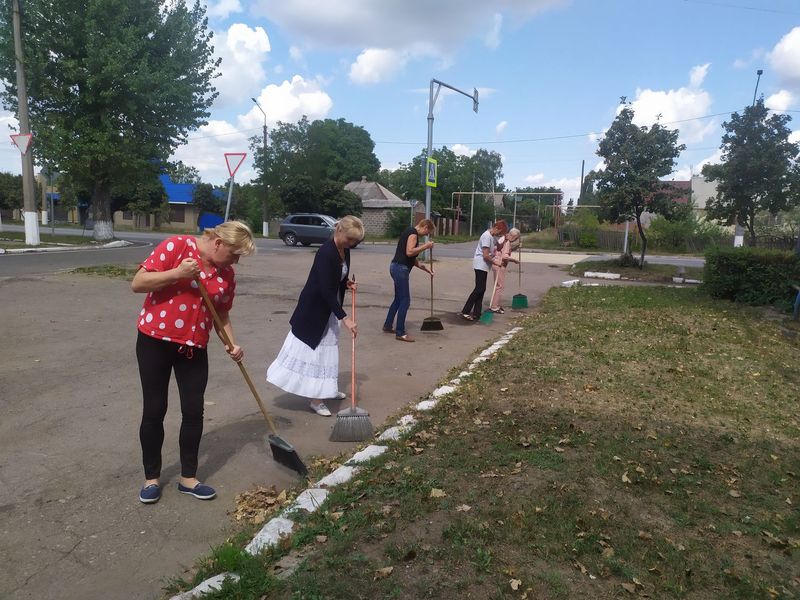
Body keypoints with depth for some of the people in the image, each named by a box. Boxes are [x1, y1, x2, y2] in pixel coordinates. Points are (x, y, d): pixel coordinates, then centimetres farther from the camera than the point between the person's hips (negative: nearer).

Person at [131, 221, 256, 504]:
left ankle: (188, 477, 21)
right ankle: (152, 477, 24)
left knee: (194, 411, 5)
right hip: (155, 340, -4)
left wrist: (231, 344, -4)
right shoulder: (176, 246, -13)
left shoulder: (227, 274, 2)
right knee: (154, 410, 5)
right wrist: (178, 274, -26)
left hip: (194, 347, 4)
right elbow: (137, 283, -15)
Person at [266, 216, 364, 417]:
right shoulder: (326, 252, -26)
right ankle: (316, 399, 8)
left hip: (329, 306, 9)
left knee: (327, 348, 16)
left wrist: (347, 283, -2)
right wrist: (344, 318, -30)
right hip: (315, 307, -9)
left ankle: (325, 390, 30)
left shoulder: (344, 250, 1)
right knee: (312, 348, -1)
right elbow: (326, 290, -29)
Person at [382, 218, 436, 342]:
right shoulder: (413, 233, -11)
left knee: (398, 299, 19)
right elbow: (409, 252, -25)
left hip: (397, 268, 10)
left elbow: (413, 259, 21)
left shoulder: (411, 232, 19)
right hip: (400, 269, -10)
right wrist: (425, 246, -16)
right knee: (405, 301, -6)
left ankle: (387, 325, 30)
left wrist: (426, 268, 17)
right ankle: (400, 333, -1)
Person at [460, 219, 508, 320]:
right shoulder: (487, 236, -18)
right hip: (480, 265, -10)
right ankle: (465, 311, -10)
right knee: (479, 289, -11)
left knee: (481, 289, 9)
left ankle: (476, 313, 13)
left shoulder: (492, 236, 12)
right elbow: (486, 255, -22)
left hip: (483, 266, 10)